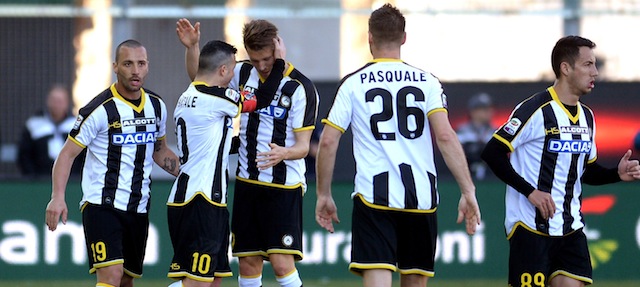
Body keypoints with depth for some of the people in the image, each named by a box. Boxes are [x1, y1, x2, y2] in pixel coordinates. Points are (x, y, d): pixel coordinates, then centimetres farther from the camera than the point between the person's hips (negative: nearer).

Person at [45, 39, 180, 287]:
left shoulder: (156, 106, 8)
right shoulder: (101, 110, -11)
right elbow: (67, 154, -8)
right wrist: (58, 197, -21)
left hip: (138, 209, 6)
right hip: (101, 205, -6)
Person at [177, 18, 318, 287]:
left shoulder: (301, 88, -11)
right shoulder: (243, 74, 5)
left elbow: (303, 145, -13)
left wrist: (283, 153, -35)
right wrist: (192, 47, 4)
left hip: (284, 186, -5)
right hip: (247, 183, 5)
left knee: (282, 264, -16)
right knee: (248, 265, 4)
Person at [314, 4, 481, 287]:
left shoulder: (353, 83, 3)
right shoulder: (426, 82, 5)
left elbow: (328, 142, 0)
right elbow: (445, 136, -6)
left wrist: (324, 195, 11)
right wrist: (468, 191, -6)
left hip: (373, 197, -2)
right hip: (422, 196, 2)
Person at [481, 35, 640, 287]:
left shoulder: (586, 117, 13)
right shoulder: (536, 110, -12)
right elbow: (493, 153, -15)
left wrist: (617, 174, 3)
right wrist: (530, 191, -20)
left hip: (571, 228, 7)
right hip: (531, 226, -7)